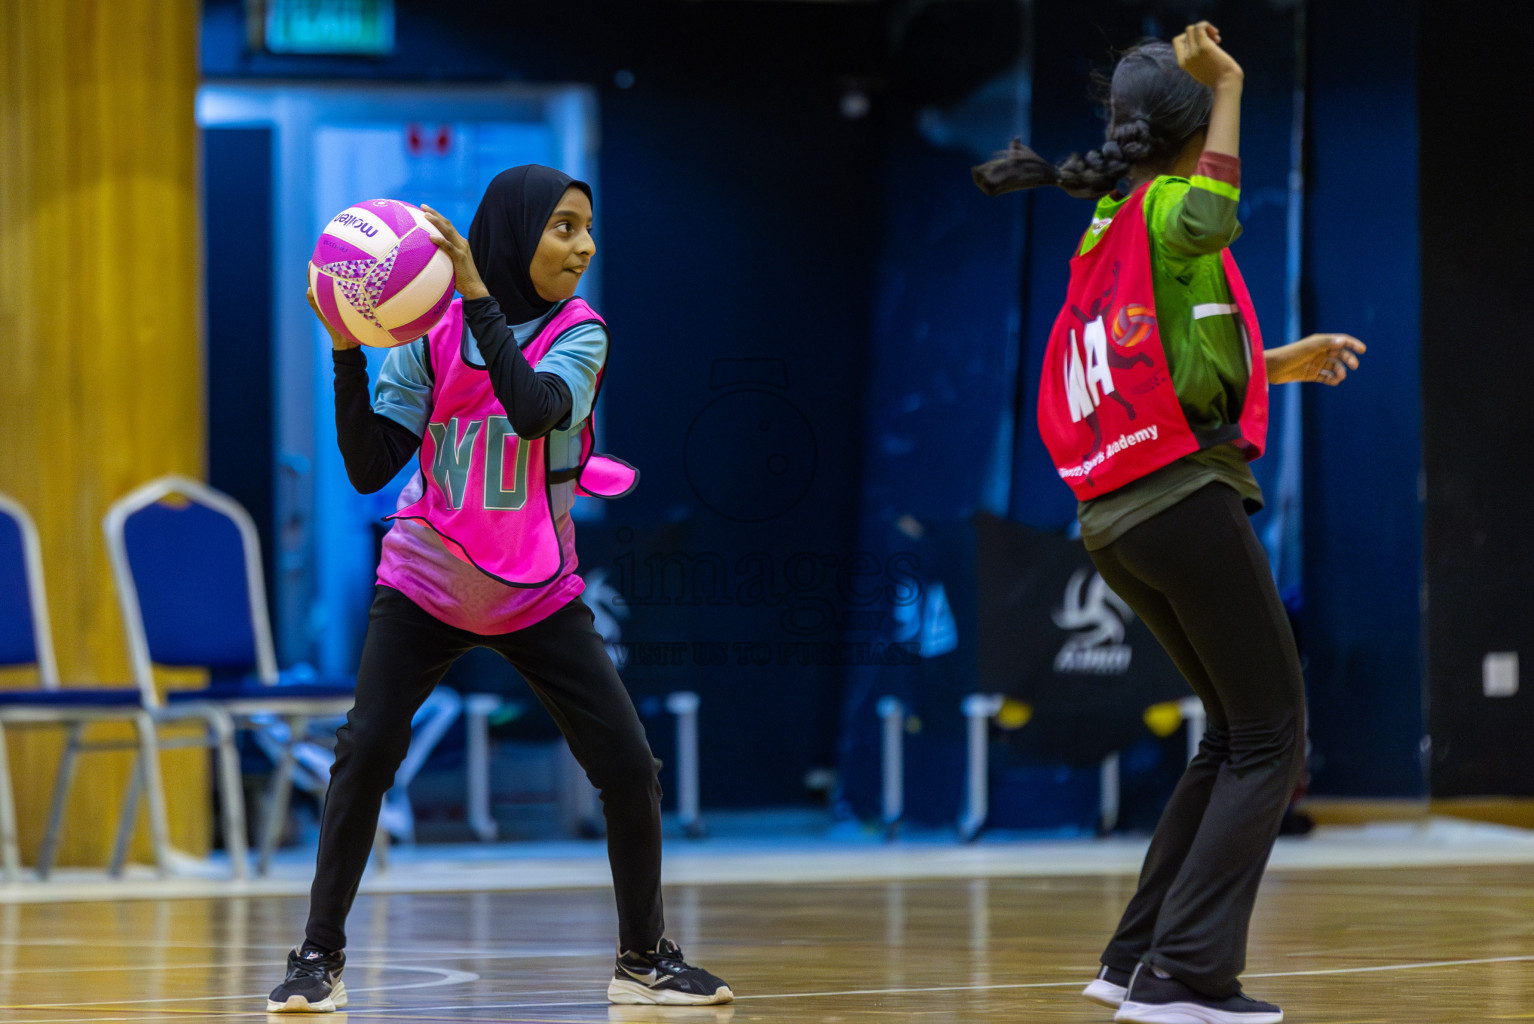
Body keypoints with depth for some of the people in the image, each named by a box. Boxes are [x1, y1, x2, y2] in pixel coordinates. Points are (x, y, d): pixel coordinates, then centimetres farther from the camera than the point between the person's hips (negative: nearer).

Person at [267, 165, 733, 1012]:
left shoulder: (579, 332, -9)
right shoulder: (432, 334, -9)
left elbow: (534, 409, -31)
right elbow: (369, 468, -13)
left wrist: (477, 292, -33)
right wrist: (346, 353, -24)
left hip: (536, 592, 1)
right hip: (426, 584, -1)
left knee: (629, 767, -6)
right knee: (365, 754, -14)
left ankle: (645, 959, 12)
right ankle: (319, 957, -1)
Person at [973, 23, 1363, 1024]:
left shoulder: (1106, 231, 17)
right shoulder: (1161, 208, -8)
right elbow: (1213, 218, -34)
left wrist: (1273, 367, 33)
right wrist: (1228, 87, -25)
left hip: (1118, 521, 9)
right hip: (1189, 498, -9)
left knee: (1235, 733, 19)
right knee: (1272, 739, -3)